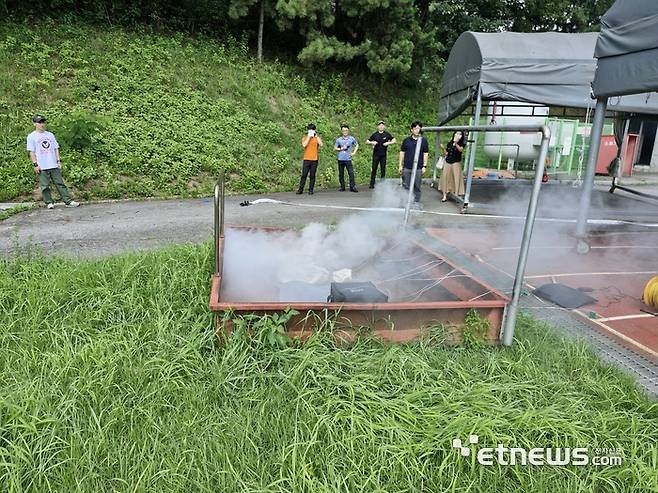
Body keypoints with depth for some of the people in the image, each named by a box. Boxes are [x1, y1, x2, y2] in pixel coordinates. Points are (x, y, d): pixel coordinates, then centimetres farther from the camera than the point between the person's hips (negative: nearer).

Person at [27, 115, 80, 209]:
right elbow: (31, 152, -1)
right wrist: (35, 164, -8)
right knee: (45, 186, 0)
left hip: (54, 165, 3)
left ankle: (68, 201, -2)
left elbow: (56, 148, 16)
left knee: (60, 183, 1)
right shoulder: (31, 136, 3)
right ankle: (49, 203, 8)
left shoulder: (50, 135, 15)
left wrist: (58, 161, 7)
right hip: (42, 167, -3)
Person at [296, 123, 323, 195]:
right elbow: (304, 145, -13)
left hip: (314, 160, 1)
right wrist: (309, 136, -10)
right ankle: (300, 189, 3)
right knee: (304, 175, -3)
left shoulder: (316, 138, 8)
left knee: (312, 176, 2)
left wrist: (316, 135, -9)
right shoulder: (305, 137, 8)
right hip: (306, 159, -1)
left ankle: (311, 190, 7)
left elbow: (321, 144, -11)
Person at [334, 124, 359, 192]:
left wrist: (354, 152, 7)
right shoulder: (338, 140, 6)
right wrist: (341, 148, -6)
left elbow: (357, 145, 20)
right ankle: (342, 187, 15)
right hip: (340, 159, 1)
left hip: (348, 159, -1)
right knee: (341, 174, 5)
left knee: (351, 173, -9)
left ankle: (352, 187, -5)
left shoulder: (352, 139, 6)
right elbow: (335, 148, 9)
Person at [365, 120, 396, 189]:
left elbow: (394, 140, 6)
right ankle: (372, 184, 4)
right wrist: (372, 142, -12)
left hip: (383, 155, 0)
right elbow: (367, 141, 8)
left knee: (383, 169, 5)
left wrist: (388, 143, -10)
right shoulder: (375, 134, 4)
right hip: (376, 155, 0)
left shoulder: (387, 134, 2)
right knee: (374, 169, 0)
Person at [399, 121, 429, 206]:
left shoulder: (423, 140, 5)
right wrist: (401, 165, 5)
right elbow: (402, 152, 9)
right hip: (406, 168, 1)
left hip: (418, 168, -1)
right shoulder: (406, 140, 7)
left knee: (417, 187, 4)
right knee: (405, 186, 4)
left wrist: (424, 166, -1)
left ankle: (417, 202, 14)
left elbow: (425, 154, 5)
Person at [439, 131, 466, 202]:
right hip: (447, 163, 3)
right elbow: (446, 154, 13)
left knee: (457, 179, -7)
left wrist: (456, 144, -39)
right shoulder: (449, 143, 11)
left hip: (456, 163, -3)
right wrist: (443, 148, -5)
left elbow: (460, 150, -22)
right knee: (445, 178, 1)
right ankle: (445, 195, 7)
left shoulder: (461, 144, 0)